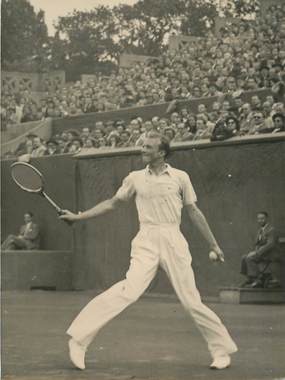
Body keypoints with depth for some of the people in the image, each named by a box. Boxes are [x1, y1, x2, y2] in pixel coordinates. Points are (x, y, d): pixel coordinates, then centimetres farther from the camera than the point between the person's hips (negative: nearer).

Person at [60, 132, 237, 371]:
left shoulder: (180, 177, 6)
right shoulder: (135, 178, 10)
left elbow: (194, 212, 11)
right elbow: (112, 203, 18)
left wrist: (213, 244, 12)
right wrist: (78, 217, 15)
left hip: (174, 243, 0)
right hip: (147, 241, 0)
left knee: (191, 301, -3)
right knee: (130, 290, -22)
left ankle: (222, 350, 14)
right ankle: (80, 338, -20)